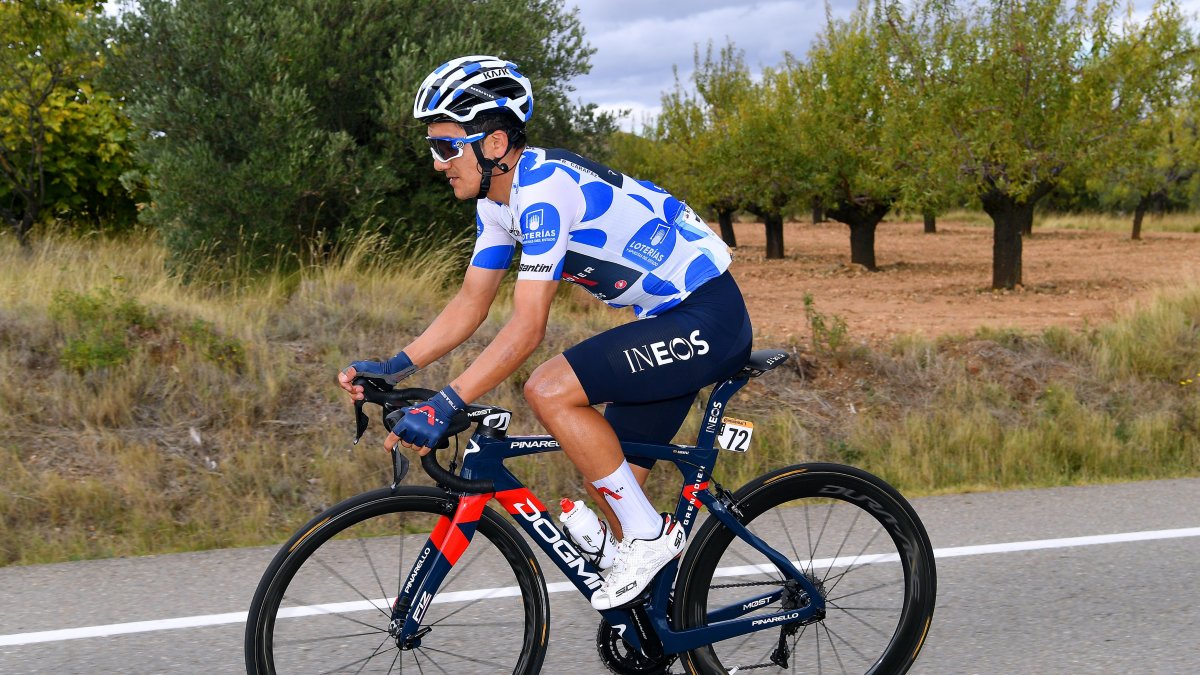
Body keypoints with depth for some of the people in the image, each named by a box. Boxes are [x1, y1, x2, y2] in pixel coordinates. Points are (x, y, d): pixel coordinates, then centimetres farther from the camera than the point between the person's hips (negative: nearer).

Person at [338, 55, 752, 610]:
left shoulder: (546, 186, -24)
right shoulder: (498, 198, 6)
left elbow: (528, 326, -29)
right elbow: (470, 304, 9)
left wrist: (443, 406, -32)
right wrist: (390, 369, -2)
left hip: (708, 319, -10)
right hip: (670, 320, 10)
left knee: (548, 391, -22)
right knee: (610, 483, 9)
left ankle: (650, 535, -11)